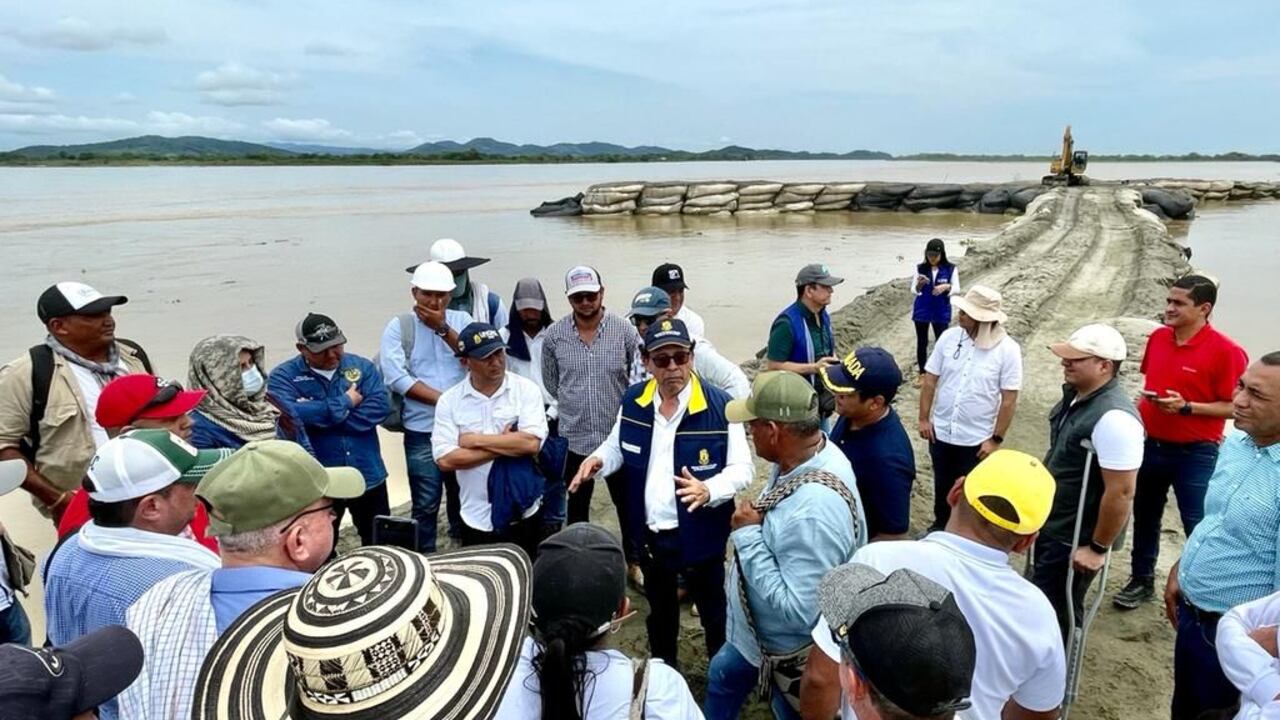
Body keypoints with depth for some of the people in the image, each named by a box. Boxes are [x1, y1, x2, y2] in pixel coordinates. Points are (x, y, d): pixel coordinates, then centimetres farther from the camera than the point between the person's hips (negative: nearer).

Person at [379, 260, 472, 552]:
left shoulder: (461, 319, 5)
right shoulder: (398, 327, -2)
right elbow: (395, 377, -13)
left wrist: (442, 328, -15)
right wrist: (443, 400, -16)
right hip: (422, 431, -2)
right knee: (426, 504, 5)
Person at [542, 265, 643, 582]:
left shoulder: (624, 331, -10)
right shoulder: (554, 334, -6)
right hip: (574, 437, 1)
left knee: (628, 504, 14)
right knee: (577, 505, 17)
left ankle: (635, 560, 33)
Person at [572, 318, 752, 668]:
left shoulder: (719, 406, -20)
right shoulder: (633, 401, -6)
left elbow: (742, 468, -17)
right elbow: (617, 446, 10)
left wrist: (709, 490, -36)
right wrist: (598, 459, -13)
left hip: (699, 533, -4)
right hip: (650, 532, 4)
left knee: (713, 611, 18)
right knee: (659, 609, 27)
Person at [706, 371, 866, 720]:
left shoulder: (814, 510, -41)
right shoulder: (809, 454, -12)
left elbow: (798, 611, -37)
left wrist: (748, 535, -32)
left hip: (798, 652, -9)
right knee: (723, 674, 30)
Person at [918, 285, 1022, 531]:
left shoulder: (1008, 350, -17)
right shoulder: (949, 337, -8)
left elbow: (1009, 400, -12)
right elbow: (930, 380, 0)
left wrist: (996, 439, -11)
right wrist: (924, 418, 0)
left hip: (976, 438, -3)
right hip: (941, 431, 3)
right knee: (942, 484, 22)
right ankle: (941, 524, 44)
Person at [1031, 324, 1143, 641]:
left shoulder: (1113, 417, -28)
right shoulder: (1075, 395, 1)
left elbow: (1121, 493, -27)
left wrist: (1098, 548, -19)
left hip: (1073, 541, -9)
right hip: (1051, 527, 9)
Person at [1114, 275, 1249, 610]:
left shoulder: (1226, 352, -17)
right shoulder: (1158, 337, 1)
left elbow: (1234, 406, -16)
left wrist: (1186, 407, -24)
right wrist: (1142, 406, 6)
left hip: (1195, 453, -6)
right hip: (1151, 444, 6)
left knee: (1198, 527, 3)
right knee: (1145, 516, 18)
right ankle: (1141, 580, 35)